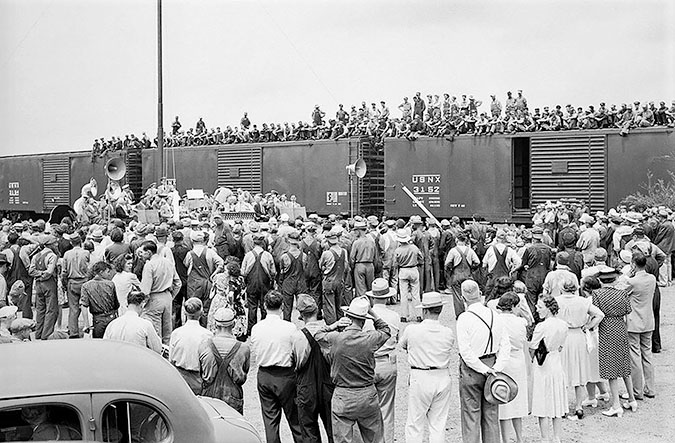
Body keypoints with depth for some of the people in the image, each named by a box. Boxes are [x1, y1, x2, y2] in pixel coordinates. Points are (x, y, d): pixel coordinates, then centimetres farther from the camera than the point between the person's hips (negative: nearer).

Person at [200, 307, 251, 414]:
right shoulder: (244, 349, -10)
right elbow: (243, 378, 3)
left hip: (209, 396, 1)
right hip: (233, 399, -1)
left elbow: (201, 373, 5)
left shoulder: (203, 346, -8)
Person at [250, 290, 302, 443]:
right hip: (285, 375, -3)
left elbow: (254, 352, 3)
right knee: (294, 417, 11)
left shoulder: (256, 328, -7)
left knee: (270, 418, 13)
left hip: (263, 375, 3)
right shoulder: (290, 328, -16)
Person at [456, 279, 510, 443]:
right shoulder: (495, 316, 1)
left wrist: (483, 369, -14)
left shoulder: (464, 318, -14)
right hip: (491, 364, 5)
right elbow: (506, 345, -1)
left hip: (471, 370, -5)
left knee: (471, 416, 4)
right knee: (491, 414, 14)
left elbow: (465, 351, -18)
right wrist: (496, 368, -6)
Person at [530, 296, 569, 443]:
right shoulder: (563, 325, 0)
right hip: (557, 364, 6)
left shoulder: (542, 326, -20)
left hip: (543, 366, -6)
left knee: (543, 406, 3)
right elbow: (560, 347, 10)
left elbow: (532, 348, -12)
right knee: (557, 403, 14)